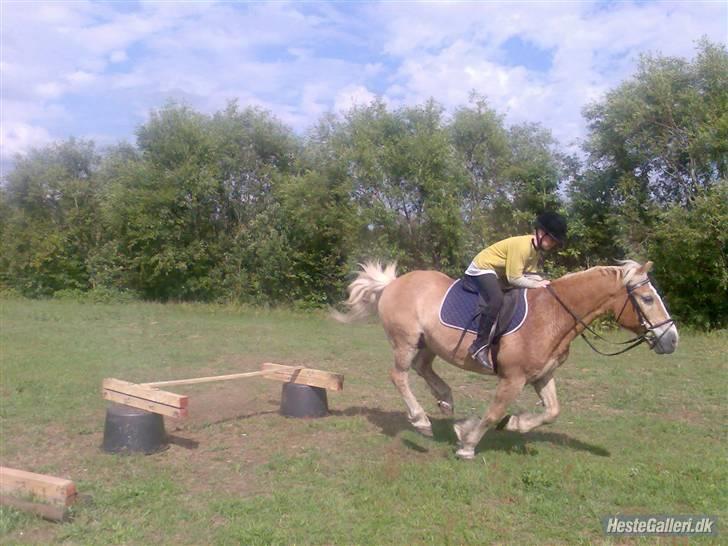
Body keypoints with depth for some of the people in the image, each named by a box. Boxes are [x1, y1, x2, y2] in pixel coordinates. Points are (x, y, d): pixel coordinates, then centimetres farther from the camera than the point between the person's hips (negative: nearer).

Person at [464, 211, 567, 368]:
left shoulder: (537, 248, 2)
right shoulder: (522, 245, -28)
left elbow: (528, 273, 6)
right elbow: (514, 278, -27)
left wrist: (543, 283, -9)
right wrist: (536, 285, -20)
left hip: (499, 272, 11)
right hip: (482, 269, -11)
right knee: (497, 299, -35)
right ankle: (479, 345, -31)